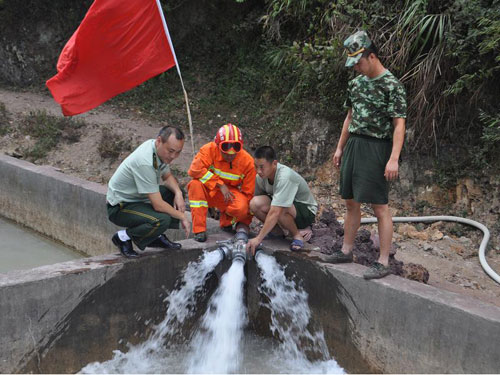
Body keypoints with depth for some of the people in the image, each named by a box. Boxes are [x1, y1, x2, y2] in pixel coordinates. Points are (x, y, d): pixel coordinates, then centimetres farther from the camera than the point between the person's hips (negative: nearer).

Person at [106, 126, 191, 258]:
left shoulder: (159, 150, -5)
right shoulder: (145, 162, -32)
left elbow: (167, 176, 13)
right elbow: (158, 205, -30)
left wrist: (178, 193, -8)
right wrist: (182, 217, -15)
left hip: (137, 198, 10)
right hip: (120, 207, -10)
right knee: (162, 220, -31)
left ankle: (156, 236, 9)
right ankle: (124, 237, -5)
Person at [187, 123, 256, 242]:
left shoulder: (248, 161, -14)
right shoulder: (210, 149, -17)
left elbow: (248, 193, -8)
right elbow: (195, 169, -29)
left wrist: (245, 222, -11)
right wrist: (220, 184, -28)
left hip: (230, 194, 0)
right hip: (209, 191, 0)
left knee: (241, 207, -33)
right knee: (195, 184, -34)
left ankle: (226, 220, 7)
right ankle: (199, 229, -24)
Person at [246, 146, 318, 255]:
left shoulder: (285, 177, -34)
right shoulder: (261, 176, -12)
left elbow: (275, 212, -40)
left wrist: (258, 239, -40)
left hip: (306, 210, -6)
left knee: (280, 208, -38)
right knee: (255, 203, -21)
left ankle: (297, 234, -9)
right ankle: (278, 230, 2)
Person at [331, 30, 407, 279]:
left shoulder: (392, 85, -11)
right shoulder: (356, 83, 12)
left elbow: (399, 124, -15)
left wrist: (394, 158, -22)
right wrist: (340, 147, 17)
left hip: (376, 149, -7)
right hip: (353, 146, 7)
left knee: (380, 206, -4)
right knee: (351, 202, 13)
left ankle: (383, 262, 2)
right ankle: (346, 251, 26)